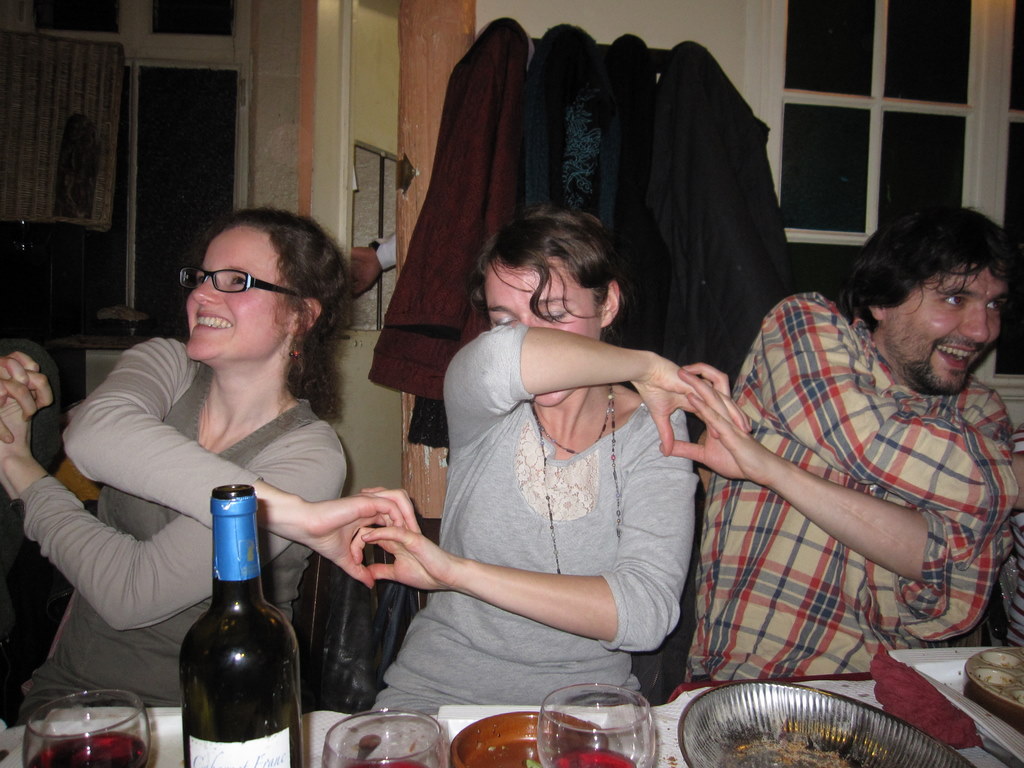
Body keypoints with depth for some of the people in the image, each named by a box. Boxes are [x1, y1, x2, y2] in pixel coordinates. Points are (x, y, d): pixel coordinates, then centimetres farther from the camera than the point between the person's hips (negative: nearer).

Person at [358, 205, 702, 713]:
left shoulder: (654, 433, -6)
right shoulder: (489, 410, -7)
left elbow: (646, 612, -20)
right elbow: (499, 361, -34)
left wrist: (458, 571, -24)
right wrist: (643, 365, -19)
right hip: (435, 691, 0)